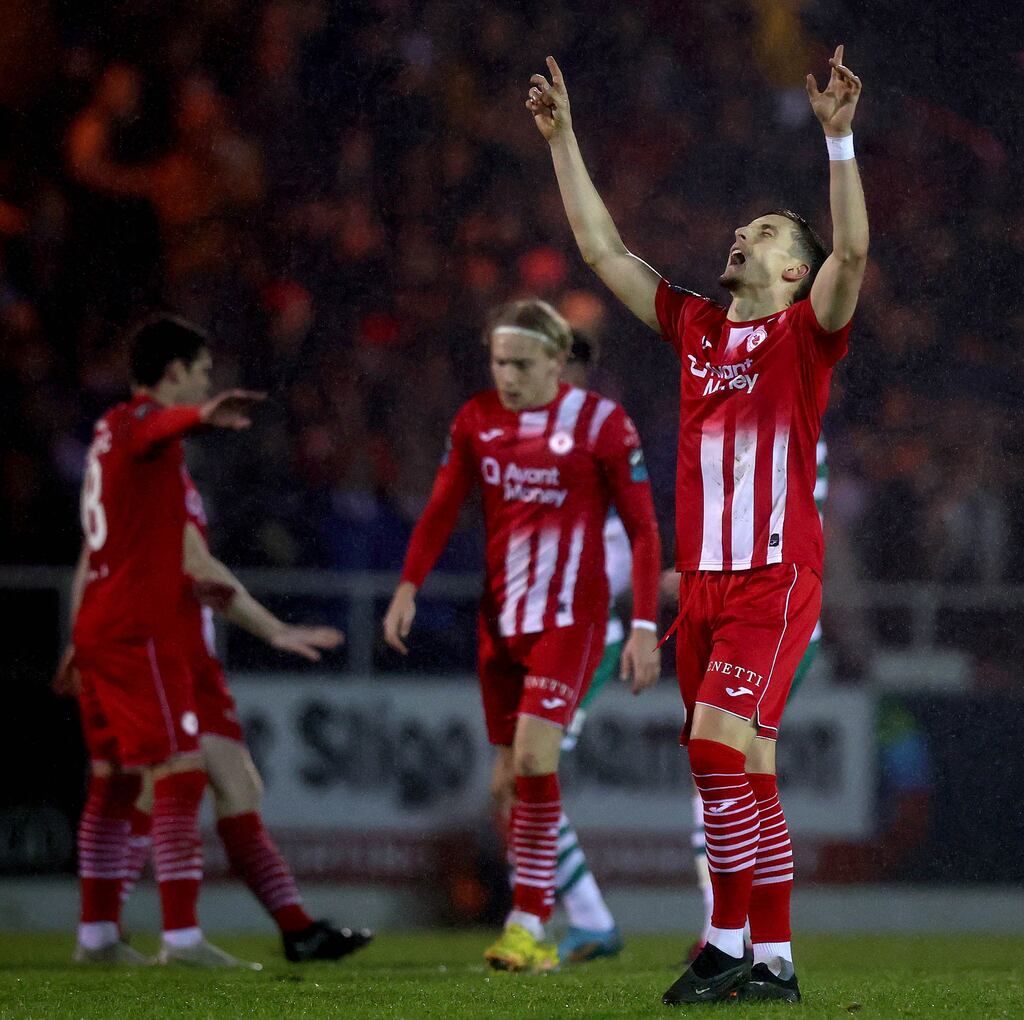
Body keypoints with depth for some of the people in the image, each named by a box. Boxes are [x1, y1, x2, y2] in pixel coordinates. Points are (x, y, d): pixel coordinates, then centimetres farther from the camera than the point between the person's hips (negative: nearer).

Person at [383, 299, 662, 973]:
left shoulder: (601, 423, -5)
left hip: (569, 616, -5)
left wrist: (645, 626, -10)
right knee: (508, 783, 5)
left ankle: (530, 927, -17)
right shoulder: (477, 420, 7)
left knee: (533, 754, -22)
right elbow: (442, 508, 11)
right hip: (501, 617, 5)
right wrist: (409, 586, -3)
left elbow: (643, 529, -4)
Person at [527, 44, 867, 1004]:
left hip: (773, 581, -6)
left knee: (716, 747, -17)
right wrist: (562, 139, 19)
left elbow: (852, 252, -18)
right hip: (703, 581, 6)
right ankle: (773, 962, 12)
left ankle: (728, 939, -9)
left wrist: (838, 139, -26)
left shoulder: (806, 333, 0)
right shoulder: (695, 327, 16)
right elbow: (603, 249, 21)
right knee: (744, 774, 7)